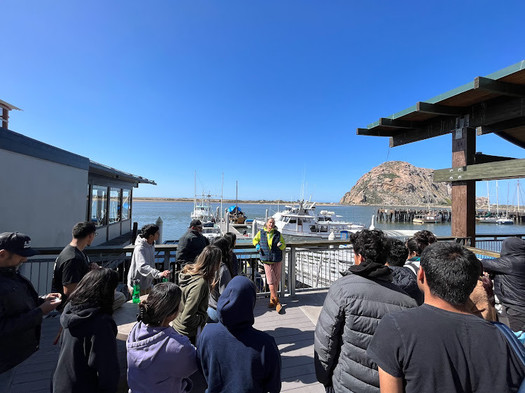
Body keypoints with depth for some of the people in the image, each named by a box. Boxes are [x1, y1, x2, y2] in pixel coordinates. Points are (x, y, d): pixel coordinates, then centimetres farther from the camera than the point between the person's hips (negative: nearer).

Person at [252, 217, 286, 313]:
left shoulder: (278, 234, 3)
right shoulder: (261, 233, 4)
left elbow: (284, 245, 9)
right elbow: (255, 240, 21)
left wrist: (280, 245, -14)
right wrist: (257, 245, 1)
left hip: (277, 260, 1)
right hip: (267, 261, -1)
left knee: (276, 281, 8)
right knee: (271, 282, -5)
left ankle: (272, 300, 25)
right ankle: (277, 302, 4)